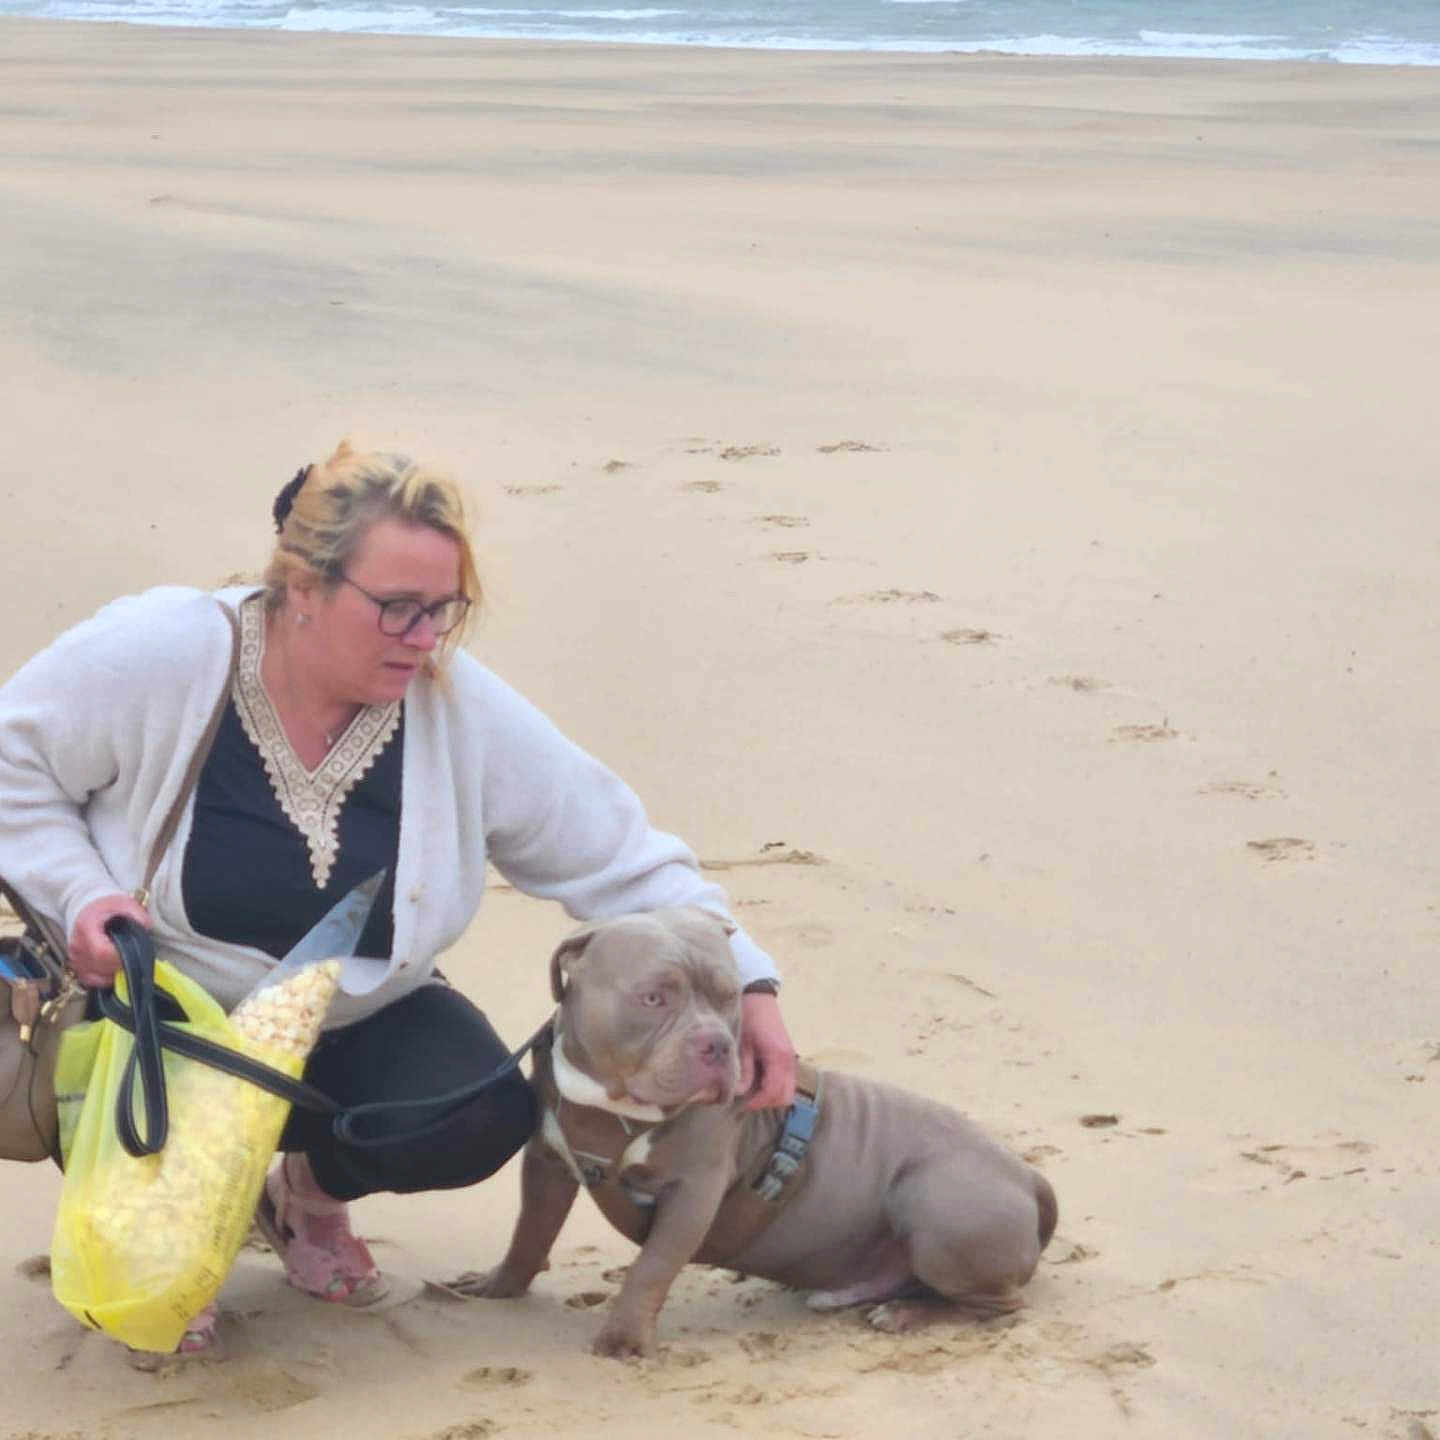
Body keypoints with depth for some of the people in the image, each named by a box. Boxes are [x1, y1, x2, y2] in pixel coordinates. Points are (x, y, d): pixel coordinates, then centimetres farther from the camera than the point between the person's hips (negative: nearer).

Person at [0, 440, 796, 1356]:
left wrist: (745, 982, -15)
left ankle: (310, 1188, 11)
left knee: (480, 1117, -26)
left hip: (351, 1018, 3)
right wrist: (81, 894, -23)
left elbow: (618, 856, -8)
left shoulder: (463, 710, -15)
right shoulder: (157, 656, -22)